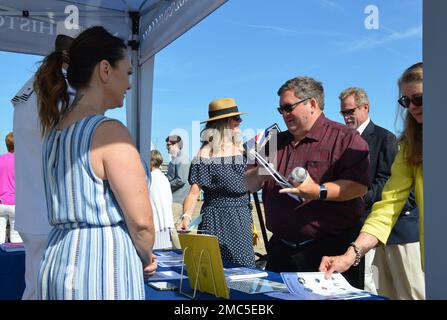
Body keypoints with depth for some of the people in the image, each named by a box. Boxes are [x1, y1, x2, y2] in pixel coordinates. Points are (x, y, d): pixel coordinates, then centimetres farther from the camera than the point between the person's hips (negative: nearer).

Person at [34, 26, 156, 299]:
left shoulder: (54, 130, 10)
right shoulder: (111, 132, -16)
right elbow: (141, 221, -18)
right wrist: (147, 258, 3)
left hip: (57, 262, 8)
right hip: (103, 269, -8)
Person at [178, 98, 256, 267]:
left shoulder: (242, 149, 8)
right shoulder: (206, 154, -7)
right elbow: (194, 192, -12)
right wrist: (186, 217, -25)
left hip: (242, 219, 5)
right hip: (216, 220, -4)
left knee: (243, 266, 4)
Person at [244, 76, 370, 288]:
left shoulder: (345, 138, -4)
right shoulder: (275, 142, 15)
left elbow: (359, 185, -16)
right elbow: (249, 185, 15)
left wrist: (319, 191, -28)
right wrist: (259, 174, -6)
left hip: (331, 247, -5)